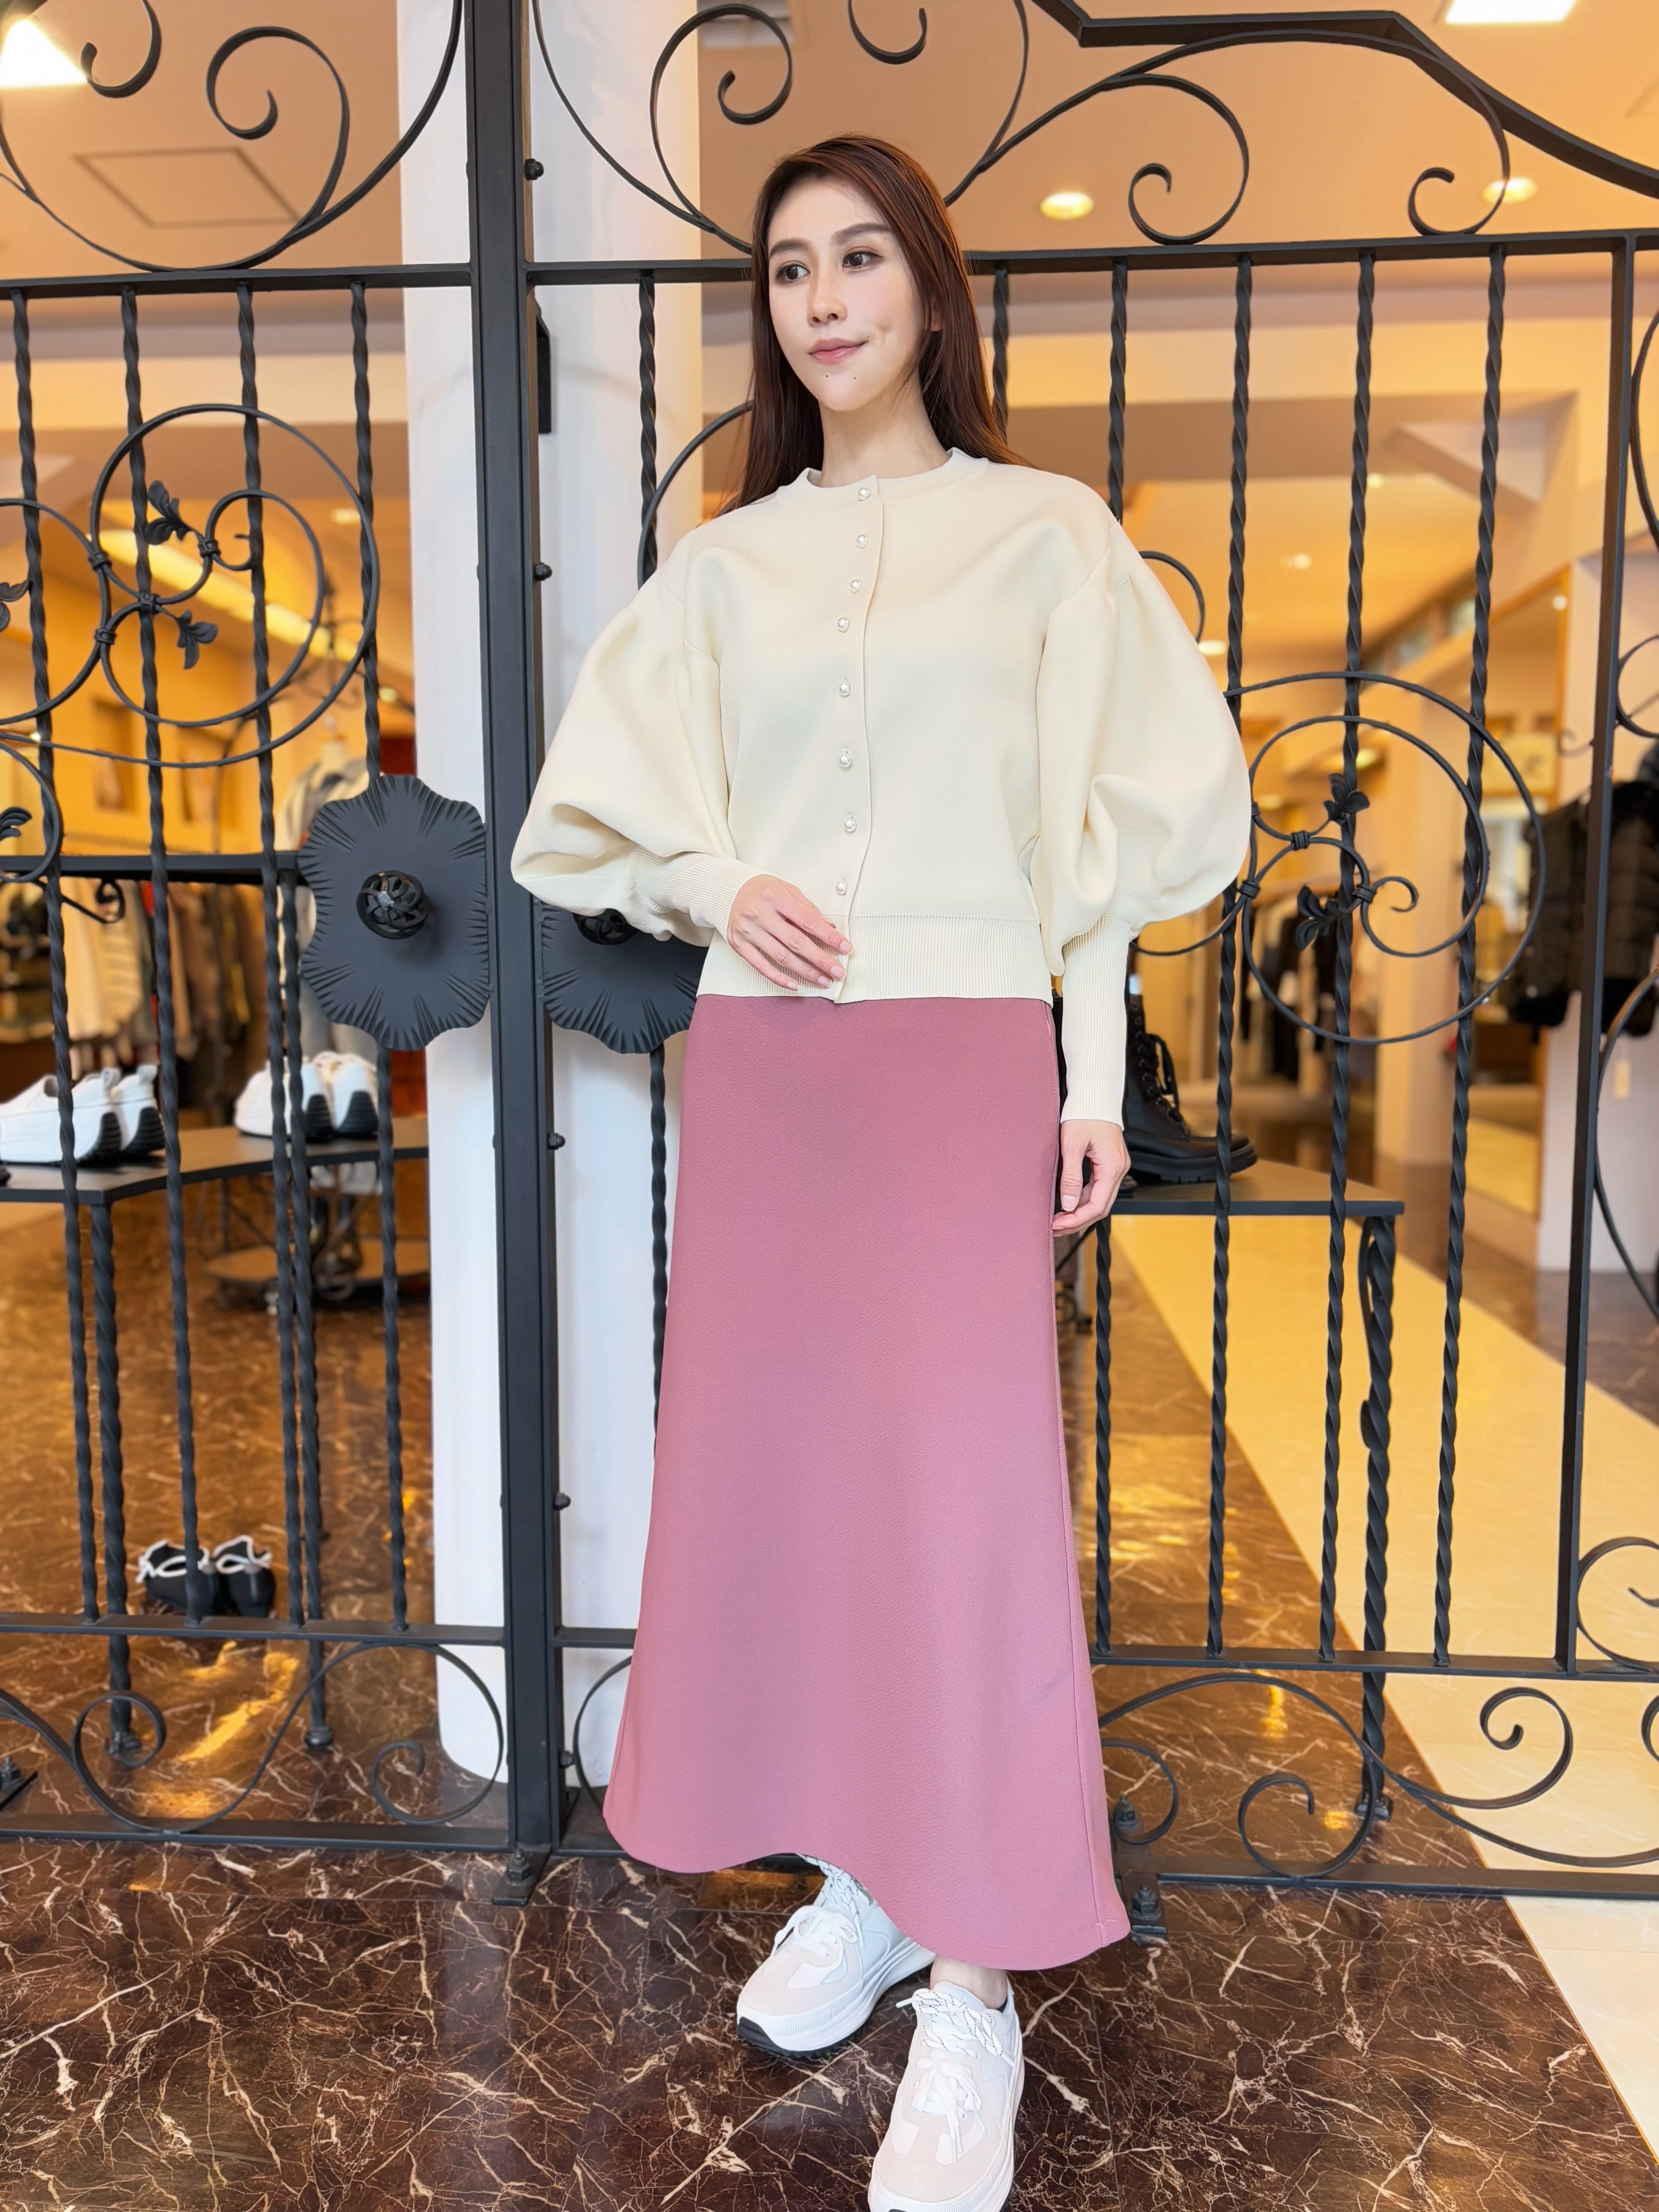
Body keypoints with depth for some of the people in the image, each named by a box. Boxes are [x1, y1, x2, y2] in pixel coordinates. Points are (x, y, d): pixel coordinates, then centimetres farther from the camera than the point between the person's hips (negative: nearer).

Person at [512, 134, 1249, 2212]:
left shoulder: (1046, 534, 8)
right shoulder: (718, 563, 14)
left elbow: (1129, 817, 5)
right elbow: (593, 815, 15)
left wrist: (1092, 1073, -2)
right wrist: (720, 888, -4)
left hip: (964, 1054, -3)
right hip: (758, 1063, 4)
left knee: (961, 1482, -6)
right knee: (777, 1464, 6)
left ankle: (973, 1982, 10)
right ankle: (859, 1880, 26)